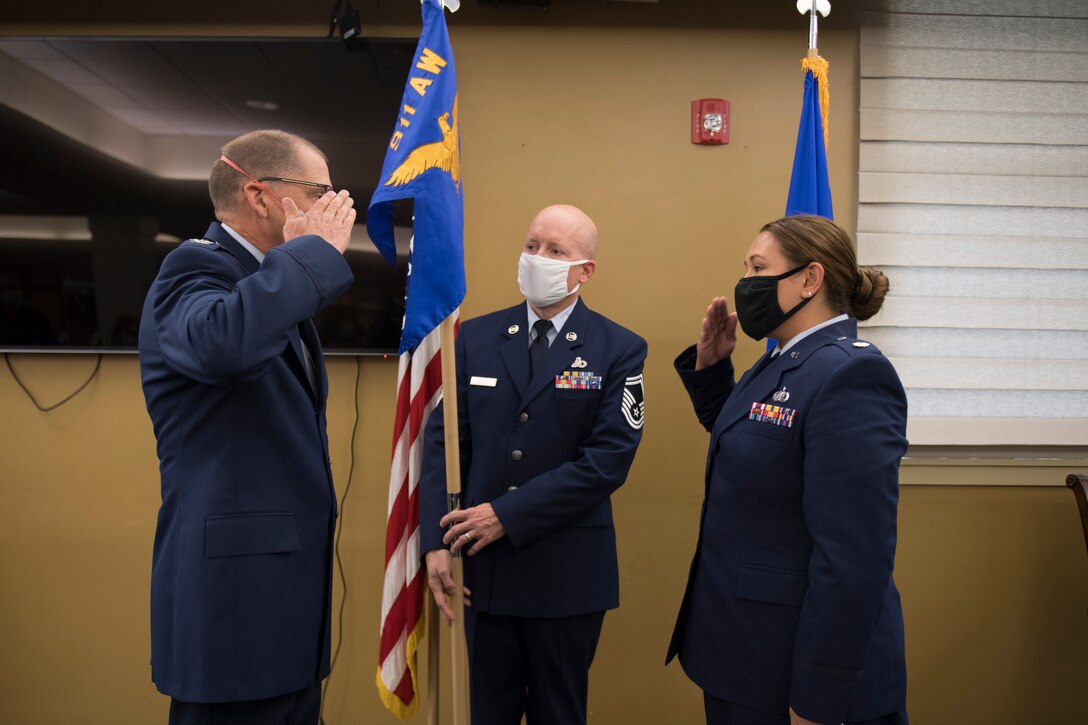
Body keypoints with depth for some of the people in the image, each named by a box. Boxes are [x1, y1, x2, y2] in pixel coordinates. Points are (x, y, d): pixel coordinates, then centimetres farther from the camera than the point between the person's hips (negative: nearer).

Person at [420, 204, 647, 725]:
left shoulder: (619, 350, -5)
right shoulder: (474, 338, 3)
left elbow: (608, 459, -14)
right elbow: (443, 442, 1)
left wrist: (507, 516, -16)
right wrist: (436, 544, -8)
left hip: (567, 572, -2)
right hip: (483, 564, 2)